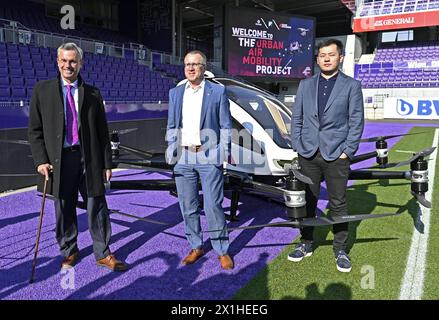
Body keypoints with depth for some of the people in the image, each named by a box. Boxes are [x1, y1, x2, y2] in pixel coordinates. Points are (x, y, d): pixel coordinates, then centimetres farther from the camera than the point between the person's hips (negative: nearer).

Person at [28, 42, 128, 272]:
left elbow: (103, 131, 6)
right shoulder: (42, 90, 6)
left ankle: (103, 254, 18)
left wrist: (107, 164, 2)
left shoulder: (92, 94, 7)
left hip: (89, 159, 0)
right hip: (59, 160, 0)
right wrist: (41, 160, -5)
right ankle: (69, 252, 31)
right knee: (64, 211, 11)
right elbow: (35, 130, 5)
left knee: (97, 208, 5)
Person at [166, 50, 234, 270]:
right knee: (188, 206, 9)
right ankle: (196, 247, 25)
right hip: (183, 157, 4)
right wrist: (171, 151, 6)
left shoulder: (218, 91, 2)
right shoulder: (175, 93, 12)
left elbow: (225, 125, 2)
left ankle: (221, 250, 13)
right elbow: (171, 126, 15)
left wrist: (224, 153, -6)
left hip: (209, 157, -4)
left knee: (213, 206, -2)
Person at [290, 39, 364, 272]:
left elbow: (356, 122, -1)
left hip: (336, 156, -2)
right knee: (307, 201, 10)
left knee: (338, 204, 6)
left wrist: (347, 151, -7)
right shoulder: (305, 85, 10)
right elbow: (296, 117, 10)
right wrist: (297, 145, 2)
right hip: (308, 154, 3)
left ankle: (340, 249, 22)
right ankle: (306, 244, 26)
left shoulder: (352, 86, 2)